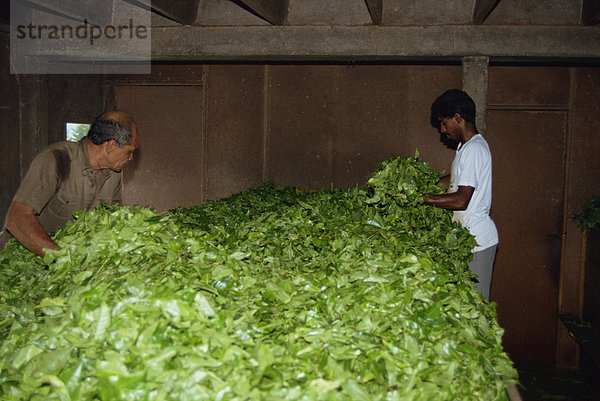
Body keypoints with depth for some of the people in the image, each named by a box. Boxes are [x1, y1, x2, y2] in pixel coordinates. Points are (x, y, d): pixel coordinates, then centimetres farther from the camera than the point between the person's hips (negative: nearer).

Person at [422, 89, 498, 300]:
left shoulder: (473, 149, -18)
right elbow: (454, 180, 26)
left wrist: (421, 197, -18)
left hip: (477, 239, -10)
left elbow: (461, 200, -23)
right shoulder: (467, 146, 13)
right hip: (468, 236, 10)